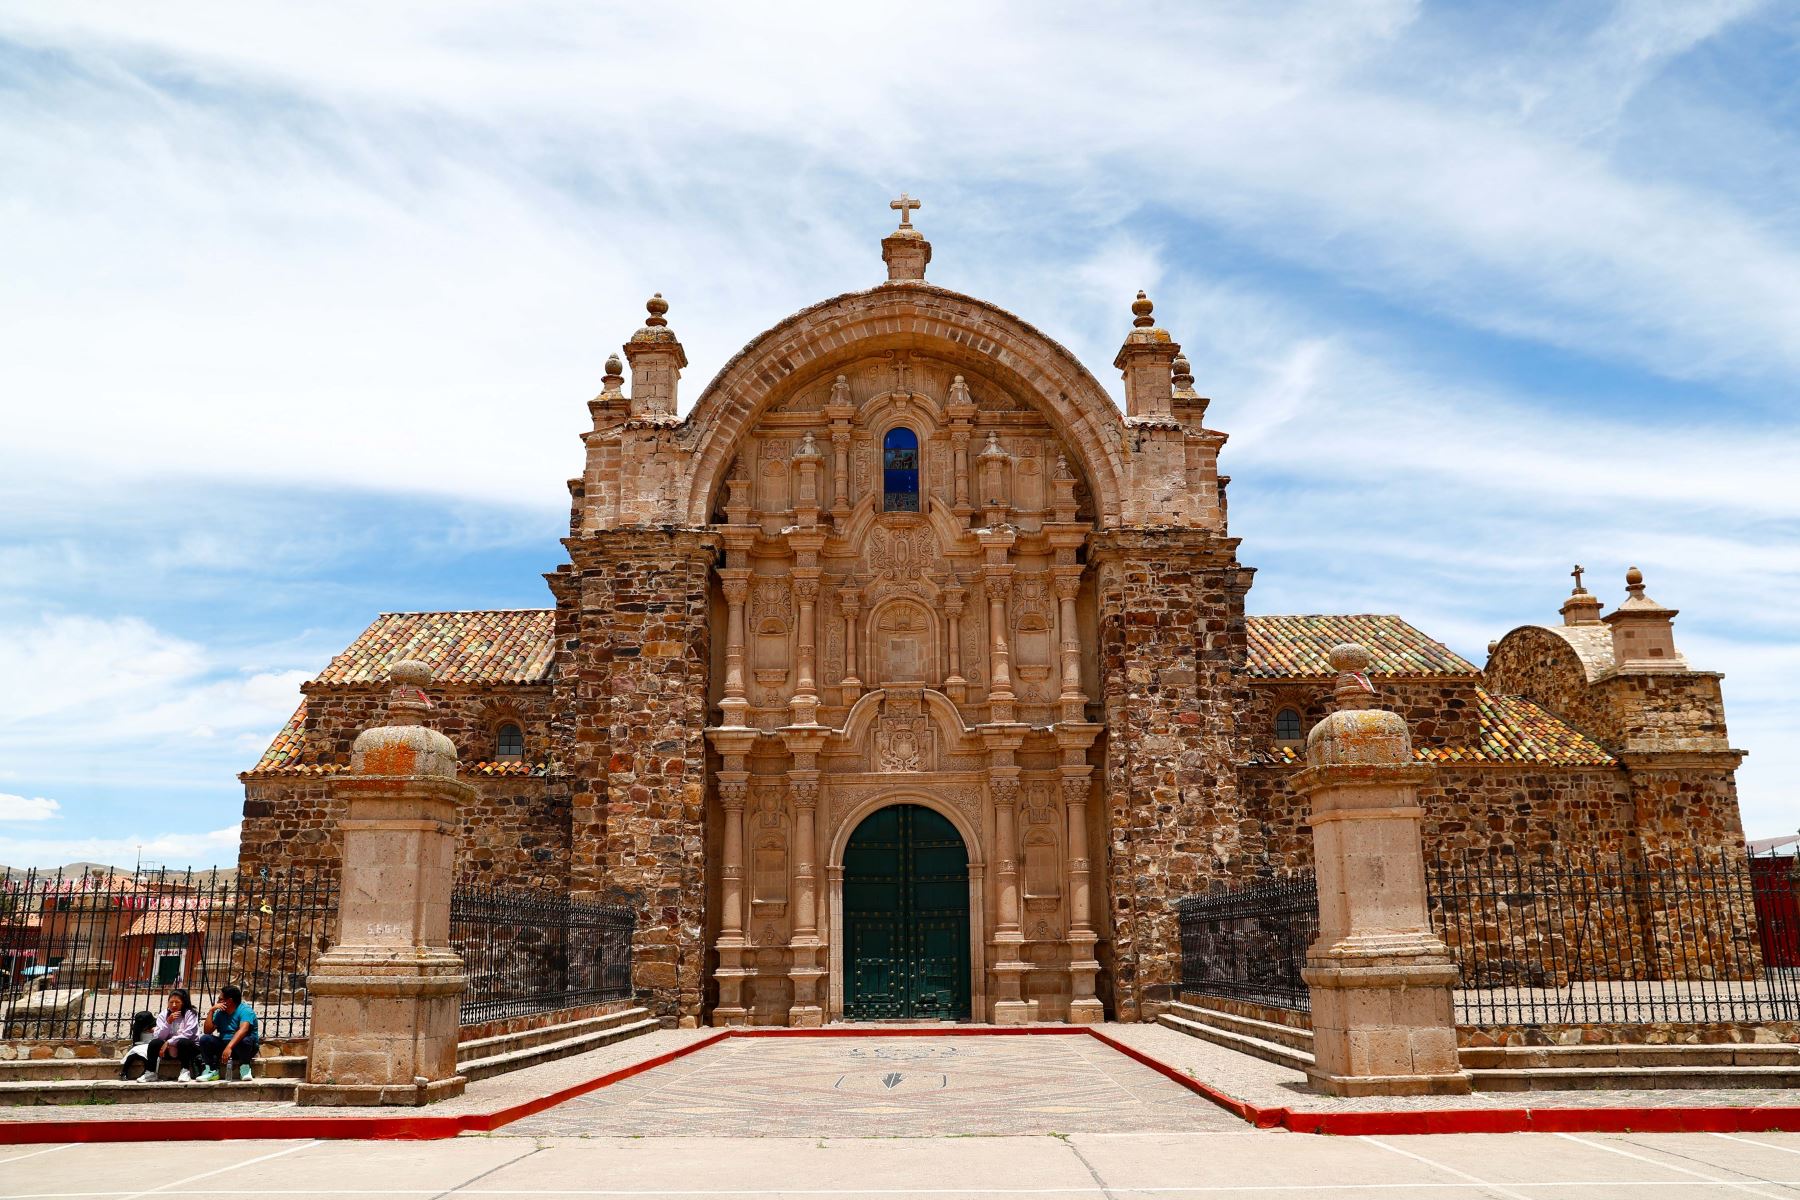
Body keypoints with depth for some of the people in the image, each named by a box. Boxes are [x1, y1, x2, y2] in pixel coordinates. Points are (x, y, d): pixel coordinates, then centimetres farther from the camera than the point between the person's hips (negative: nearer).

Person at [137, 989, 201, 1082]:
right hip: (170, 1050, 4)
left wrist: (168, 1042, -24)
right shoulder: (164, 1014, 1)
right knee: (154, 1042, -22)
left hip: (188, 1048, -4)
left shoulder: (190, 1014, -10)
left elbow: (187, 1034, -20)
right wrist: (168, 1022, -23)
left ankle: (185, 1071, -23)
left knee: (183, 1041, -35)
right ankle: (150, 1073, -11)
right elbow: (157, 1036, -10)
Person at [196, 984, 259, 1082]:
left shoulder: (245, 1010, -12)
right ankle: (213, 1070, -15)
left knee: (244, 1040, -38)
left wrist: (229, 1047, -43)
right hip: (224, 1044, 6)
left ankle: (244, 1067, -15)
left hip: (241, 1047, -6)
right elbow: (208, 1031, 0)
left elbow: (243, 1030, -30)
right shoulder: (220, 1013, 9)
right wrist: (211, 1011, -5)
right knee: (204, 1039, -13)